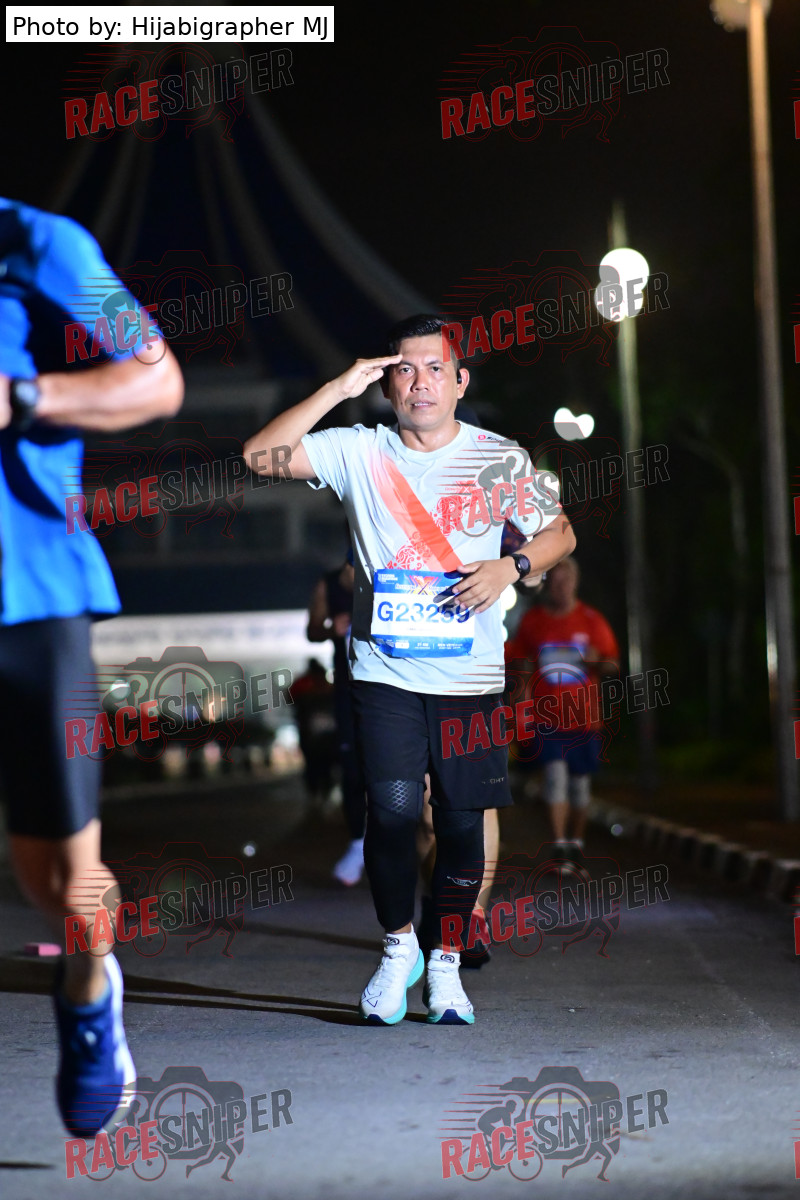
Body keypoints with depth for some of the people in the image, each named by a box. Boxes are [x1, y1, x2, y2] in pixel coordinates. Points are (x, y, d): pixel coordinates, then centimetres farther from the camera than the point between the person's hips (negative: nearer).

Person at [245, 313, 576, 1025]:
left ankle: (445, 961, 19)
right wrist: (340, 389, -11)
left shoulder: (499, 459, 4)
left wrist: (510, 567, -8)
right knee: (393, 807, -13)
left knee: (462, 817, 1)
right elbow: (260, 456, -7)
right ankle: (399, 946, 11)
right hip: (385, 672, -1)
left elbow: (560, 534, 13)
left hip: (471, 675, 1)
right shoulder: (360, 453, 2)